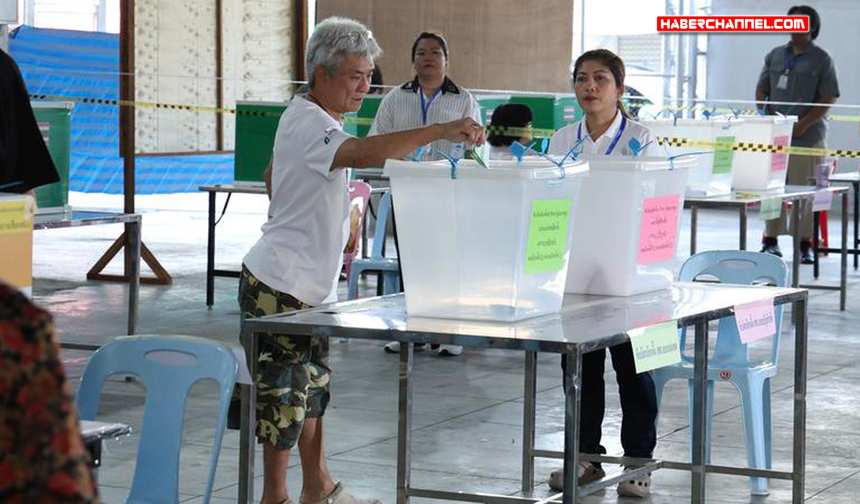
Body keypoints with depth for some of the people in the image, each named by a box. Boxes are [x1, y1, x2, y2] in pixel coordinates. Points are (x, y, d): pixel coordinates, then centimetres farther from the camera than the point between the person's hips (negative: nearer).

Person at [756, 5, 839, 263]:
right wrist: (767, 115, -3)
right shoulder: (775, 56, 13)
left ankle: (805, 244, 3)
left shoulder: (821, 60, 1)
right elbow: (761, 90, 16)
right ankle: (770, 240, 11)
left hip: (808, 136, -3)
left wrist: (804, 124, -13)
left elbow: (828, 99, -3)